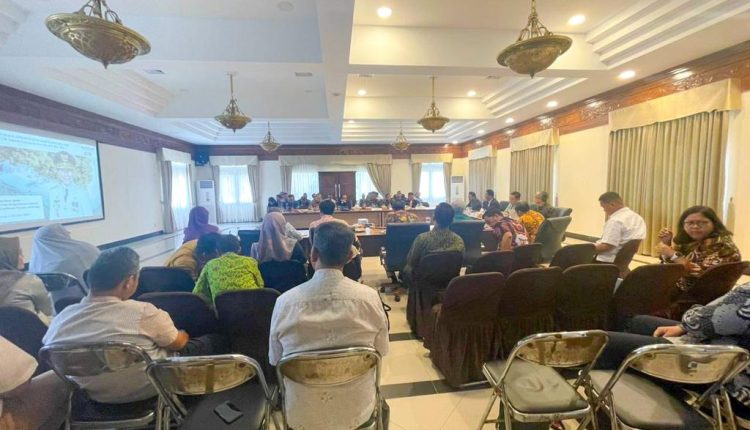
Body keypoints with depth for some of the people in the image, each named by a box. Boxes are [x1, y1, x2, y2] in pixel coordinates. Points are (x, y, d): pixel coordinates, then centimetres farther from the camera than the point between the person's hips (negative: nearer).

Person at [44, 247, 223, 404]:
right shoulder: (142, 313, -33)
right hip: (149, 389, -6)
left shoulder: (59, 320, -18)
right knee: (211, 340, 15)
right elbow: (179, 343, -14)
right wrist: (184, 335, 11)